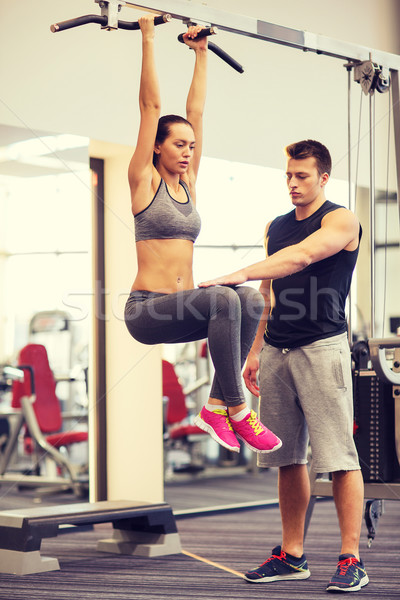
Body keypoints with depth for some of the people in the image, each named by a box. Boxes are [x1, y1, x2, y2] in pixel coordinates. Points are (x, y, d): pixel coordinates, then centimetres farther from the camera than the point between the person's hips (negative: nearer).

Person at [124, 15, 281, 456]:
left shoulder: (187, 183, 16)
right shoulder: (144, 182, 0)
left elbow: (196, 111, 18)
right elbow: (151, 106, -4)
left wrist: (201, 53, 21)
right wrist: (147, 38, -3)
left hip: (183, 308, 7)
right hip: (146, 310, -7)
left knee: (250, 300, -22)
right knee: (224, 299, -33)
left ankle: (216, 405, -17)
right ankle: (237, 409, -27)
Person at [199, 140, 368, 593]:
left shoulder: (341, 220, -3)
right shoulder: (275, 227, 18)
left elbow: (301, 256, -21)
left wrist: (240, 274, -31)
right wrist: (255, 350, 16)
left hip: (322, 347, -7)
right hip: (277, 351, 7)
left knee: (338, 458, -7)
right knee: (287, 459, 9)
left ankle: (351, 560, -4)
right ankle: (291, 556, 16)